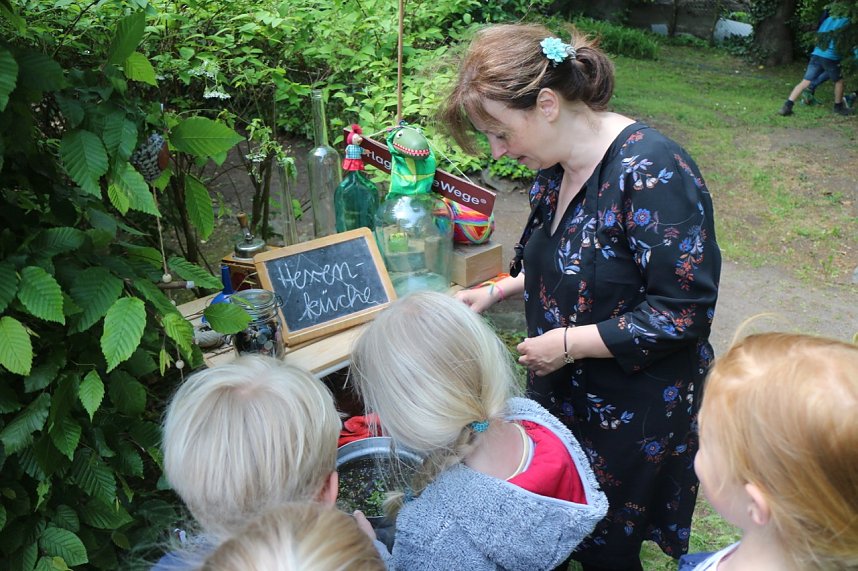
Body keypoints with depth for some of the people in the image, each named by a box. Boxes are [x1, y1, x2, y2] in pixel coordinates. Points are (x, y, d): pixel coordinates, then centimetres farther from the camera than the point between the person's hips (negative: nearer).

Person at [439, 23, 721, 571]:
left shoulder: (651, 172, -26)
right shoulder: (556, 167, -1)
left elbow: (685, 312, -26)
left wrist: (569, 343, -22)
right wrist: (496, 291, 4)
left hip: (633, 408, -7)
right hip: (561, 391, 7)